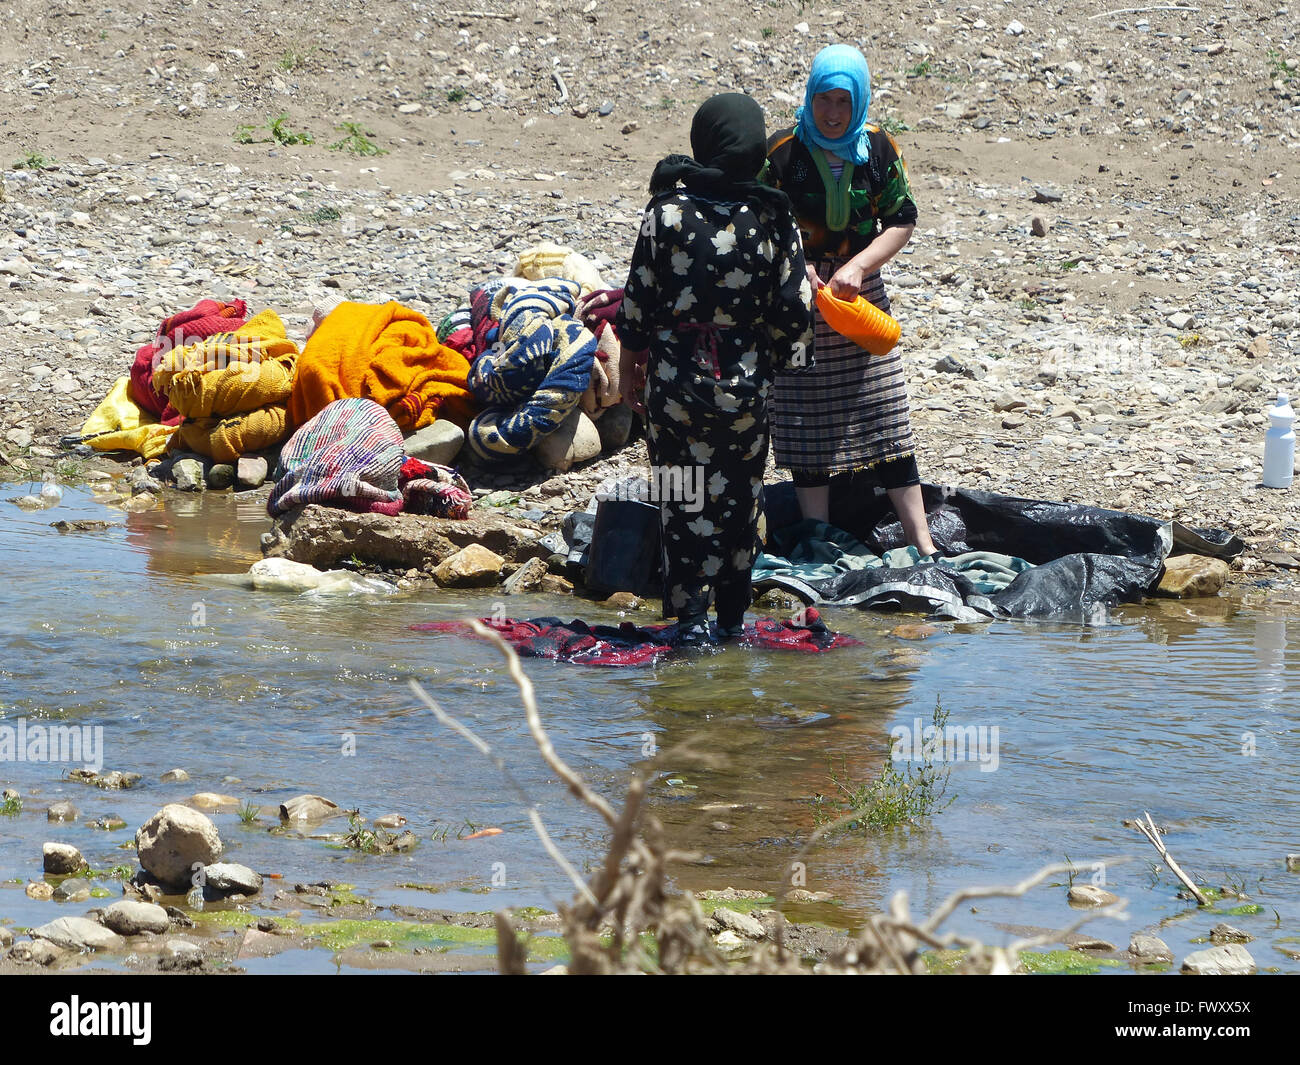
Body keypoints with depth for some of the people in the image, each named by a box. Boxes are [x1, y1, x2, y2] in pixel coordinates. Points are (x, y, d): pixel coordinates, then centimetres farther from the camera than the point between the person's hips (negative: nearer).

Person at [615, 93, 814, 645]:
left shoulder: (667, 210, -7)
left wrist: (629, 365, 8)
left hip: (675, 376, -1)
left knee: (683, 500, 5)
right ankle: (732, 616, 17)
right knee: (738, 497, 12)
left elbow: (638, 295, -3)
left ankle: (690, 615, 1)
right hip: (745, 381, 1)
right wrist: (783, 361, 14)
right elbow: (794, 307, -1)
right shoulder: (773, 218, -4)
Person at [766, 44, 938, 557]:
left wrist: (858, 266, -13)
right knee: (806, 424, 2)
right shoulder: (782, 152, -10)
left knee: (886, 417, 3)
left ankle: (921, 543, 6)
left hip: (861, 297, 2)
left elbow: (902, 221, 2)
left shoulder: (878, 149, -1)